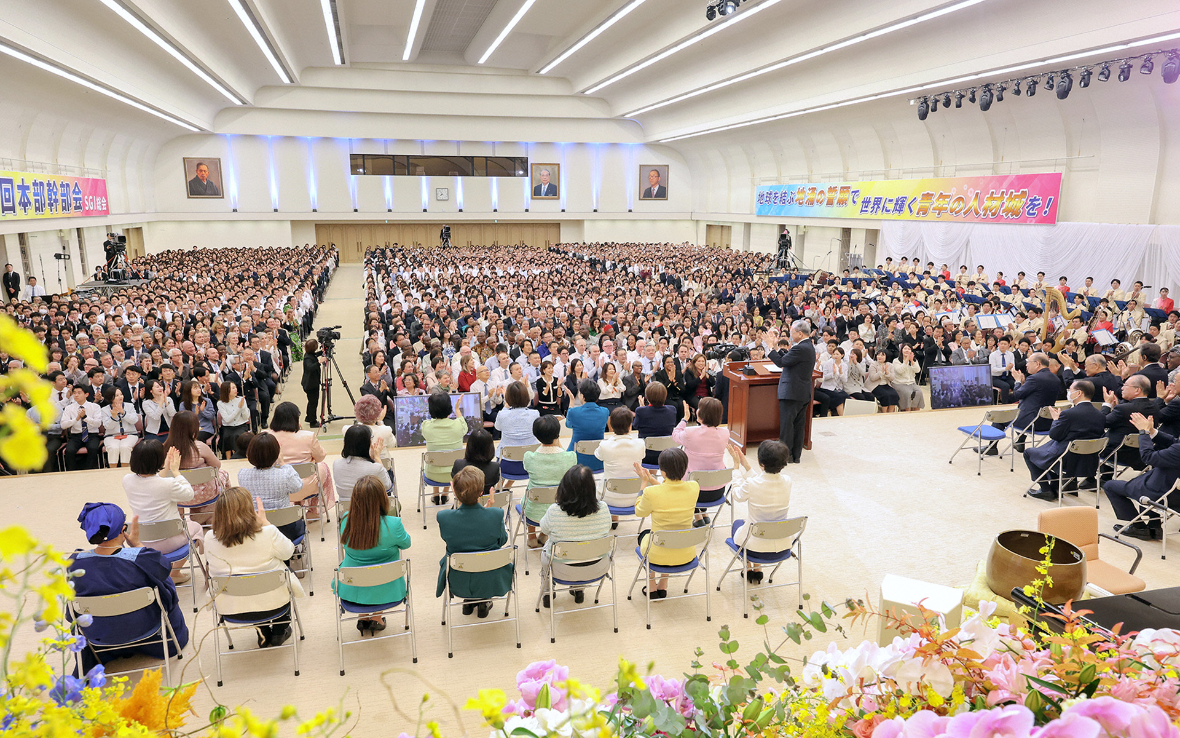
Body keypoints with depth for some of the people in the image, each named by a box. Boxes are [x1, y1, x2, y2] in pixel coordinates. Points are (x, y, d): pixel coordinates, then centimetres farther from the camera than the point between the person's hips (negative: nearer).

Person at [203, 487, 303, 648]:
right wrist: (265, 522, -3)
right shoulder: (268, 534, -25)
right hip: (273, 606, -3)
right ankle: (279, 632, 38)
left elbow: (210, 566, 7)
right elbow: (288, 552, -4)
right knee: (284, 572, 30)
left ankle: (263, 633, 37)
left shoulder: (210, 539, -15)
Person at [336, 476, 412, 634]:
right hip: (386, 594, -2)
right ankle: (376, 619, 34)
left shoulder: (346, 521, -17)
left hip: (350, 592, 3)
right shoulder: (393, 525, -27)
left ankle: (363, 618, 38)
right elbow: (405, 543, -4)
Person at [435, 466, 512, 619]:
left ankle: (468, 601, 42)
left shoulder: (444, 517, -25)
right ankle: (484, 601, 37)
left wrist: (458, 501, -1)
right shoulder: (496, 515, -26)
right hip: (490, 582, -1)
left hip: (458, 583, 1)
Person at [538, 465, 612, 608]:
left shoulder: (554, 511, -25)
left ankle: (547, 594, 43)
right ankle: (579, 590, 45)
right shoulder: (603, 509, -20)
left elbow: (544, 530, -2)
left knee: (546, 547, 31)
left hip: (564, 571, -2)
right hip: (598, 569, 2)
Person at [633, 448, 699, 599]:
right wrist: (651, 480, 13)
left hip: (659, 556, -3)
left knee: (645, 534, 33)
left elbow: (639, 512, -2)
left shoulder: (651, 493, -25)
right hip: (686, 555, 3)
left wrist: (644, 483, 5)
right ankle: (663, 587, 39)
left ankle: (651, 588, 36)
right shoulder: (694, 488, -14)